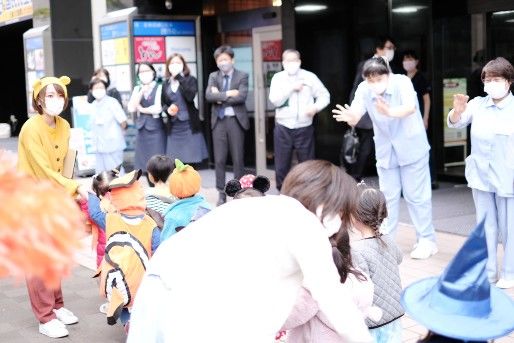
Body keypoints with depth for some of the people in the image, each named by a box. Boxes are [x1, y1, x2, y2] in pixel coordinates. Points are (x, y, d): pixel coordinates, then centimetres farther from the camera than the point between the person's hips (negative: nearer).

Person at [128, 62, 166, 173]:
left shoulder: (159, 88, -5)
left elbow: (158, 109, -15)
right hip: (142, 129, 5)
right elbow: (131, 108, -1)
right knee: (143, 163, 7)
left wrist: (142, 109, -1)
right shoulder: (137, 89, 11)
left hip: (156, 129, -5)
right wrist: (141, 92, -9)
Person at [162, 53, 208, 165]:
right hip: (173, 127, 3)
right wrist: (168, 109, -7)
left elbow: (190, 96, -19)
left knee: (191, 161, -3)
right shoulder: (166, 83, 11)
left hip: (189, 125, -3)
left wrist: (179, 77, -19)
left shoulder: (190, 79, -1)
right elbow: (163, 103, 16)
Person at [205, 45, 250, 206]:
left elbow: (241, 97, -15)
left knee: (238, 159, 3)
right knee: (219, 159, 4)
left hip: (235, 120, -2)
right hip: (219, 121, 2)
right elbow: (208, 96, -7)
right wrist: (227, 94, -16)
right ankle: (221, 193, 13)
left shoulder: (242, 76, 1)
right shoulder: (213, 76, 9)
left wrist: (220, 97, -11)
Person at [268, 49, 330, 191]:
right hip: (283, 128, 1)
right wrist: (291, 88, -13)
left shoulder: (310, 77, 2)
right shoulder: (278, 77, 4)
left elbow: (324, 95, 4)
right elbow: (274, 100, -8)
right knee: (281, 166, 6)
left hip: (304, 128, 0)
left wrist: (316, 107, -14)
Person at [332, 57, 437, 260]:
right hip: (385, 151, 4)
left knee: (416, 195, 3)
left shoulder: (402, 82, -24)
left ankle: (426, 240, 16)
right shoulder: (363, 90, -13)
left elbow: (410, 107, -42)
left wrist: (390, 112, -62)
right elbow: (355, 117, -24)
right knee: (388, 197, 12)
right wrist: (349, 117, -48)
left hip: (411, 147, -3)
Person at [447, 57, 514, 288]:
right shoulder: (478, 104, 3)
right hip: (480, 175, 3)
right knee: (485, 225, 11)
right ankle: (488, 272, 20)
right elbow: (454, 124, 4)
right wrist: (458, 111, -16)